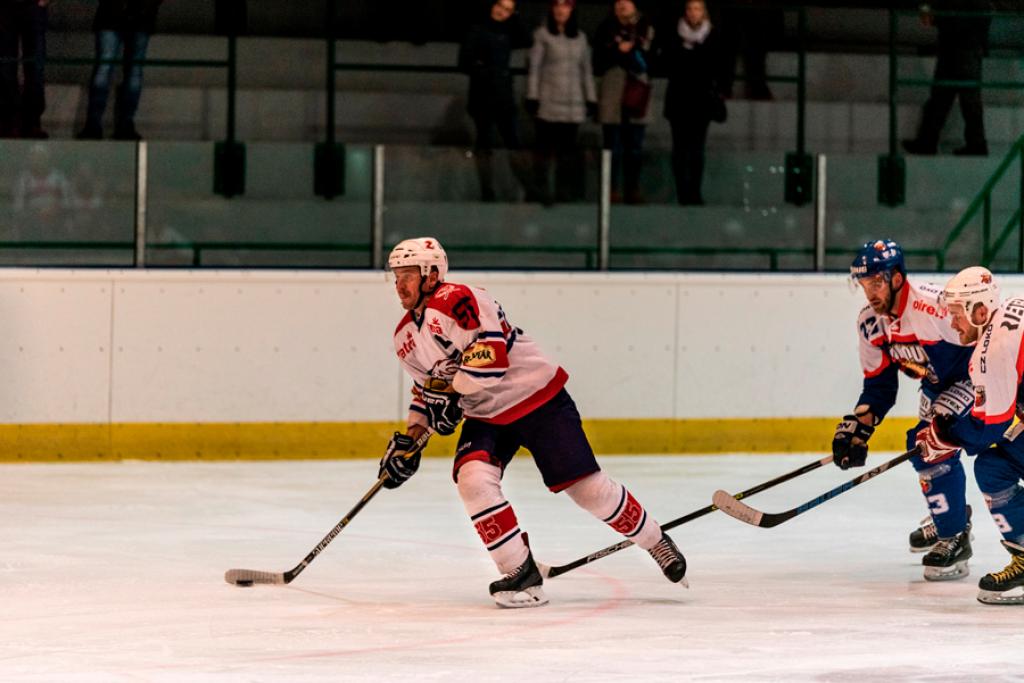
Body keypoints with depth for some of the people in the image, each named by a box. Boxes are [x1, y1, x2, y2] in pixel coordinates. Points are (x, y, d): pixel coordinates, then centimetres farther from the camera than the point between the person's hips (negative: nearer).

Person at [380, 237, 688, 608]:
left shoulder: (455, 300, -23)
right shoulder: (405, 338, 5)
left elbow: (491, 355, -32)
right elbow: (428, 388, 19)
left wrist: (449, 392, -26)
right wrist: (410, 438, 7)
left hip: (538, 399, -7)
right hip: (486, 416, 7)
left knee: (587, 486, -5)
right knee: (473, 479, -20)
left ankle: (655, 541, 19)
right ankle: (521, 574, -12)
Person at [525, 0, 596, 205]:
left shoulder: (580, 37, 11)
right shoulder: (543, 35, 0)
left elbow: (586, 71, 14)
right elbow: (534, 68, -3)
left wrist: (591, 99, 10)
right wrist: (532, 97, -9)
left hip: (573, 105, 3)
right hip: (548, 103, -3)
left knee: (568, 150, 2)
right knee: (545, 149, -2)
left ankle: (565, 193, 5)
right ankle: (542, 193, 1)